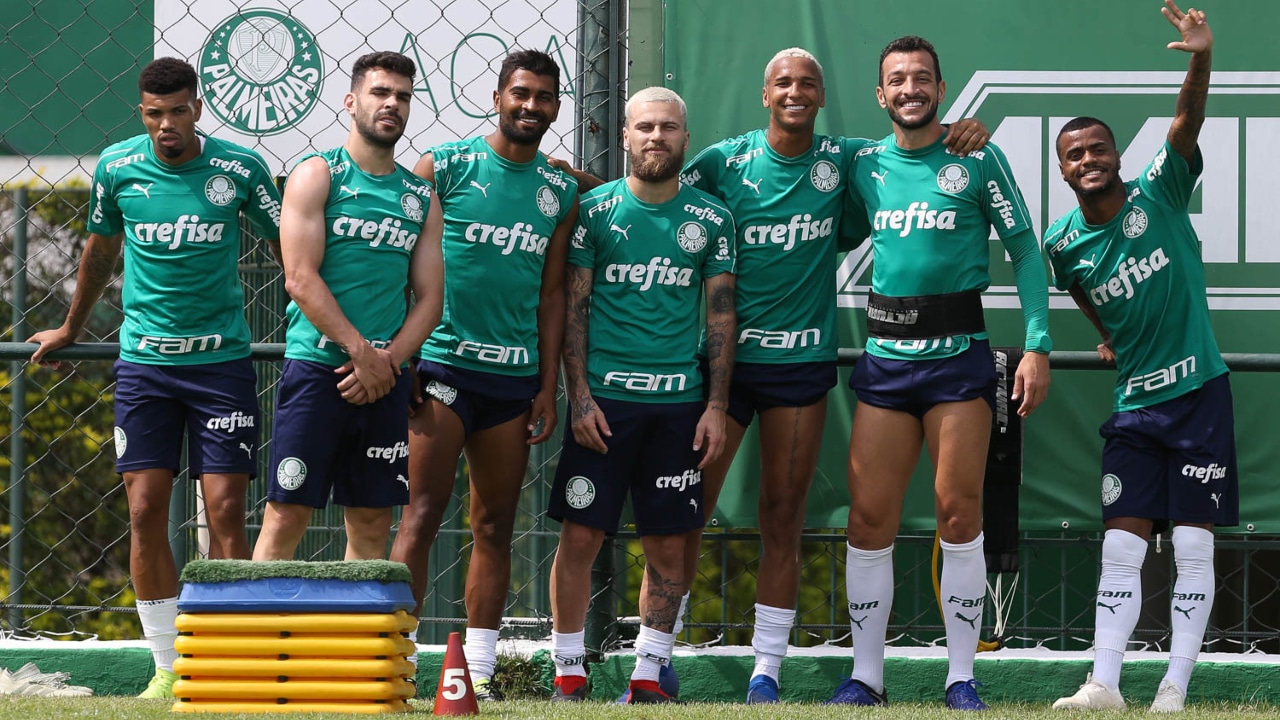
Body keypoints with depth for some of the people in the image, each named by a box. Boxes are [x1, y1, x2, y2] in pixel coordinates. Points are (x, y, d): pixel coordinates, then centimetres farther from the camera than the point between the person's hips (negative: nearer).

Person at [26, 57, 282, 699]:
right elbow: (101, 250, 18)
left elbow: (286, 248, 7)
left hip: (222, 358, -2)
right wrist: (70, 329, 29)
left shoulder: (240, 169, -6)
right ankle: (167, 669, 3)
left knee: (226, 512, -7)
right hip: (144, 361, 2)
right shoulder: (117, 168, 0)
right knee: (146, 512, -4)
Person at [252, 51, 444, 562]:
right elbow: (301, 279, -9)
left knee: (372, 524, 5)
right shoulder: (318, 175, 0)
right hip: (316, 367, -5)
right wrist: (361, 351, -14)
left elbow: (429, 299, 10)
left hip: (385, 377, 5)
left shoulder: (421, 197, 14)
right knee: (287, 515, -8)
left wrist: (389, 359, -7)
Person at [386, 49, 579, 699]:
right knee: (422, 515, -10)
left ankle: (480, 671, 11)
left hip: (515, 374, 4)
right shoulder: (444, 168, -2)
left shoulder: (560, 193, 11)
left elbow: (552, 294, 15)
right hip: (443, 363, -4)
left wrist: (548, 387, 9)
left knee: (495, 526, 6)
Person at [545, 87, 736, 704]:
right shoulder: (596, 209, 2)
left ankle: (648, 677, 11)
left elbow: (722, 317, 8)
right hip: (604, 398, -2)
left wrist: (716, 407, 1)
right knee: (580, 536, -4)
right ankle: (568, 675, 5)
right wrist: (579, 396, -6)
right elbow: (573, 307, 2)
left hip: (679, 400, 2)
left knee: (669, 546, 2)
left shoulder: (710, 220, 7)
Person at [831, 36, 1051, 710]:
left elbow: (1025, 252, 1)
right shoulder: (865, 166, 8)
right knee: (869, 518, 0)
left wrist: (1038, 347, -7)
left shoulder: (978, 160, -1)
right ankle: (866, 676, 7)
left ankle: (962, 677, 4)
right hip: (885, 356, 3)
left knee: (959, 514, -3)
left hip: (959, 355, -3)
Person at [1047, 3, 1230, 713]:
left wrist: (1201, 60, -38)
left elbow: (1187, 121, -23)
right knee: (1121, 546, -2)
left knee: (1193, 547, -3)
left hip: (1198, 393, -3)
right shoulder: (1064, 243, 0)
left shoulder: (1158, 194, -8)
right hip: (1135, 402, 3)